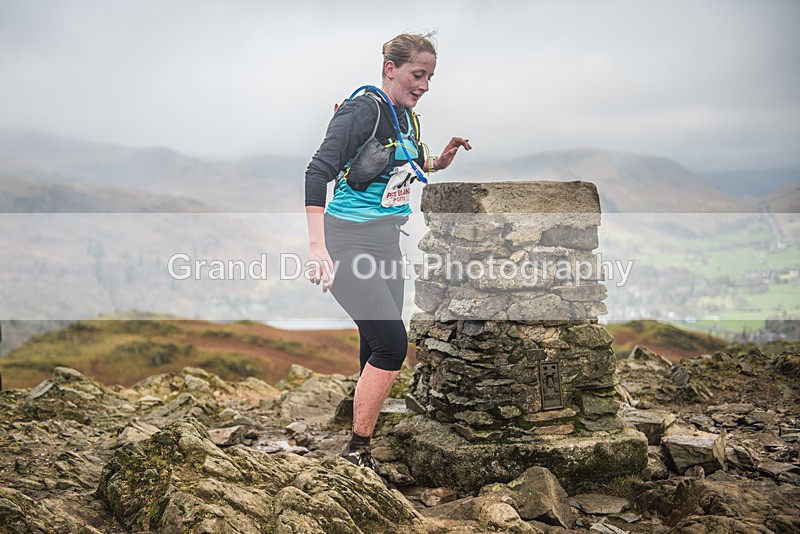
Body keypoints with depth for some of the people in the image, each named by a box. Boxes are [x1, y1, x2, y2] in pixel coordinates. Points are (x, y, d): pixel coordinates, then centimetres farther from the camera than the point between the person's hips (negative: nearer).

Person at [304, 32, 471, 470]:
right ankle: (356, 453, -4)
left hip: (386, 242, 9)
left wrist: (438, 162, 8)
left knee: (378, 350, 11)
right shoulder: (364, 110, -15)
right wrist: (317, 246, -34)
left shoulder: (406, 117, 11)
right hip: (349, 242, -9)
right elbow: (318, 172, -25)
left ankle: (364, 439, 24)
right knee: (391, 343, -15)